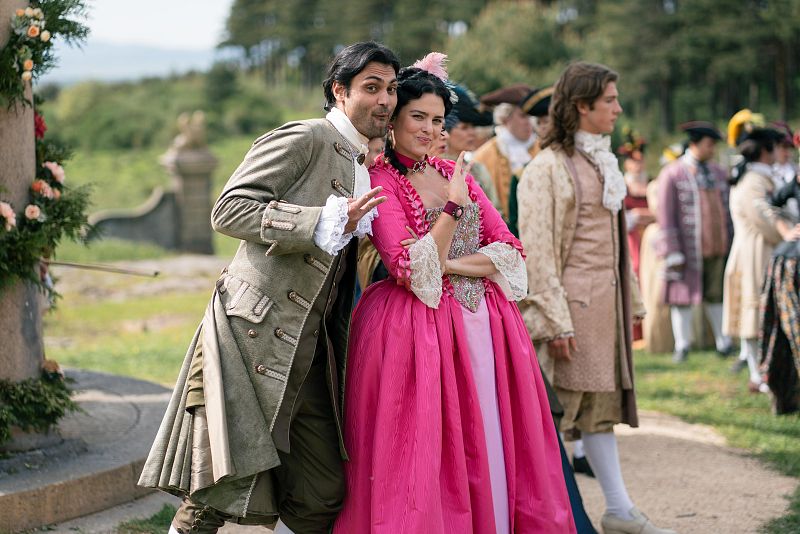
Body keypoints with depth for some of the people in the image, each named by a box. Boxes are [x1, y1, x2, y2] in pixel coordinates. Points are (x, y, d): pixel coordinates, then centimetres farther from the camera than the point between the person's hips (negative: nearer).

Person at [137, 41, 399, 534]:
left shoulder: (365, 168, 17)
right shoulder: (303, 139, -8)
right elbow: (229, 210, -16)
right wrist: (324, 223, -23)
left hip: (309, 353, 8)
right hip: (254, 336, -8)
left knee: (323, 494, 7)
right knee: (228, 482, -5)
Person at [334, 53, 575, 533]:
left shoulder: (456, 174, 14)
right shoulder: (379, 181, -4)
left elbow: (510, 252, 7)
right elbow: (411, 271, -15)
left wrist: (452, 264, -8)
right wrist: (453, 206, -15)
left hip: (483, 327, 6)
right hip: (418, 330, -6)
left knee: (489, 451, 5)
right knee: (421, 460, -4)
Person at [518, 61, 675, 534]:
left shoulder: (601, 162, 16)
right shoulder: (548, 167, -10)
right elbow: (536, 249, -14)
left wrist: (630, 301, 17)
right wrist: (555, 319, -18)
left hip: (605, 300, 8)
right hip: (572, 300, -8)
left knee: (603, 404, 10)